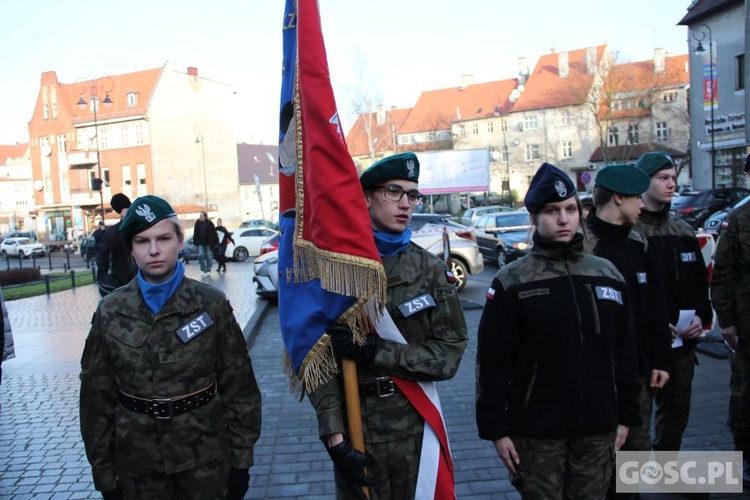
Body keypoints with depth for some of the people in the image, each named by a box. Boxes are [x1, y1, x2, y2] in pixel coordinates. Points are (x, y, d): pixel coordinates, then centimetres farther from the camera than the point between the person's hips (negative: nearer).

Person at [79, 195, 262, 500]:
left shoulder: (212, 305, -10)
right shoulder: (110, 313, -5)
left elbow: (238, 386, -5)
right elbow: (97, 398, 1)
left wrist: (241, 458, -3)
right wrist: (104, 474, 3)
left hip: (206, 460, -1)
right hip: (138, 466, 2)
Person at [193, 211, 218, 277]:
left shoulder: (209, 223, -6)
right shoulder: (198, 223, 2)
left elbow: (214, 233, -5)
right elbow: (195, 233, 8)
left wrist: (216, 242, -7)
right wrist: (195, 242, 6)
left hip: (208, 243, -2)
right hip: (201, 243, 2)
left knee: (209, 257, 2)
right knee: (201, 255, -10)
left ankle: (208, 270, 13)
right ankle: (203, 270, 0)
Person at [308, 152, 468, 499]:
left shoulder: (430, 269, -1)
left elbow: (449, 354, -7)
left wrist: (375, 351, -19)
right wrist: (334, 436, -16)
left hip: (415, 425, 2)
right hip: (354, 426, -2)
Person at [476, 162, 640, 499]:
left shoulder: (608, 275, 6)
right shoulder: (511, 282, -7)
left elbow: (624, 352, 10)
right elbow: (493, 362, -7)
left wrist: (626, 416, 9)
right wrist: (496, 429, -9)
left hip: (597, 431, 4)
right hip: (536, 433, -3)